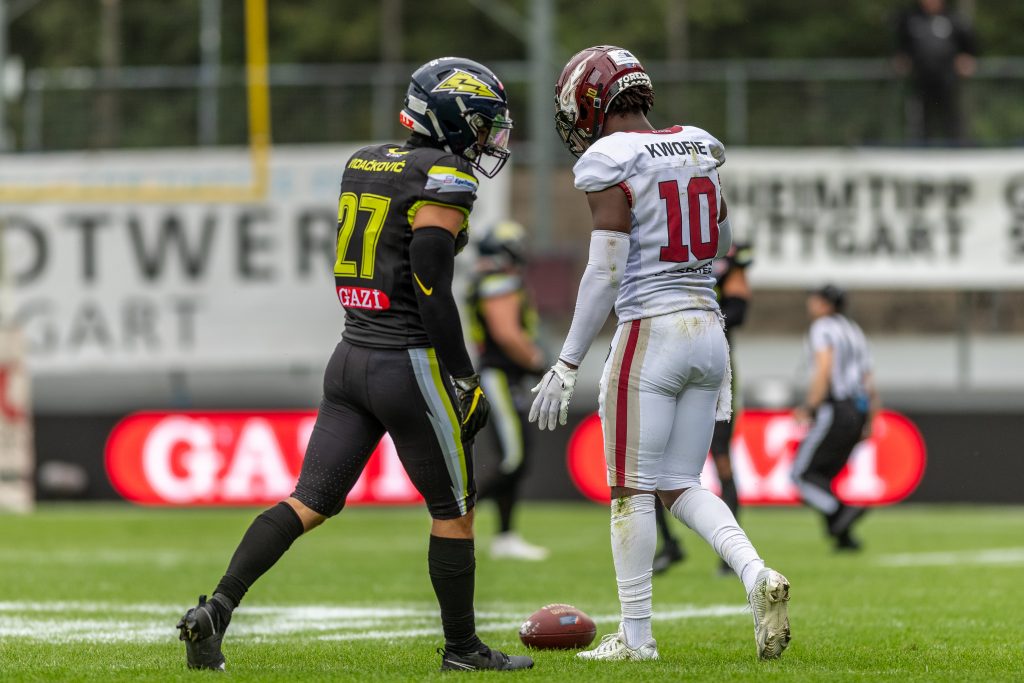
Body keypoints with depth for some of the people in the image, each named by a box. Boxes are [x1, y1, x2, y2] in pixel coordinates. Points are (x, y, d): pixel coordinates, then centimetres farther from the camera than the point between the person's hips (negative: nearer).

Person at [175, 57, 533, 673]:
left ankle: (217, 609, -10)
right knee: (453, 510, 9)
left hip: (352, 358, 7)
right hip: (409, 363, -7)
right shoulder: (444, 182, -12)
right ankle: (462, 648, 19)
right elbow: (432, 293, -17)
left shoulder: (364, 165, 13)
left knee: (310, 502, 4)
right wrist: (466, 380, -11)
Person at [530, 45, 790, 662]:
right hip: (709, 329, 7)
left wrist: (568, 363, -12)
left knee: (633, 491, 2)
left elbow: (606, 272, -15)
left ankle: (636, 636, 7)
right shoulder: (698, 149, 10)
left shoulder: (611, 162, -11)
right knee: (681, 486, 14)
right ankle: (758, 576, -7)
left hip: (652, 331, -7)